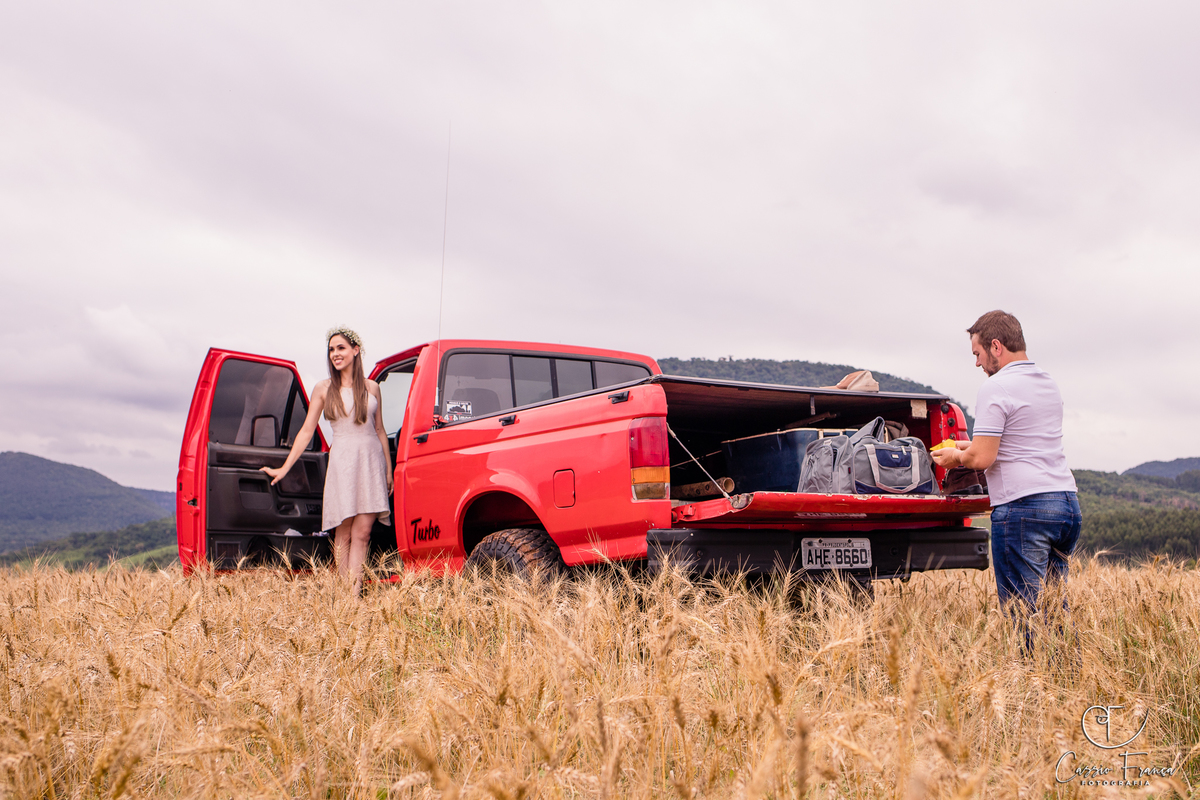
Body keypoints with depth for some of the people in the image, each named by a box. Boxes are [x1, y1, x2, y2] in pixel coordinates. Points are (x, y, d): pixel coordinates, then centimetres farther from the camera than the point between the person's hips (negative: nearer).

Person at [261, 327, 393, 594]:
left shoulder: (371, 388, 12)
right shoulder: (324, 389, 8)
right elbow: (306, 431, 8)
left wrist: (388, 470, 13)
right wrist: (284, 468, 3)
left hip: (371, 461, 1)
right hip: (342, 461, -1)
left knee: (362, 532, -6)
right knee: (343, 534, -2)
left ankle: (355, 595, -8)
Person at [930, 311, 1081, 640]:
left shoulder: (996, 387, -10)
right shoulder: (1049, 384, 17)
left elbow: (982, 458, -15)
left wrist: (956, 456, 5)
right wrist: (976, 446, 29)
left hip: (1023, 507, -9)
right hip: (1066, 500, 9)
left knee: (1023, 609, -3)